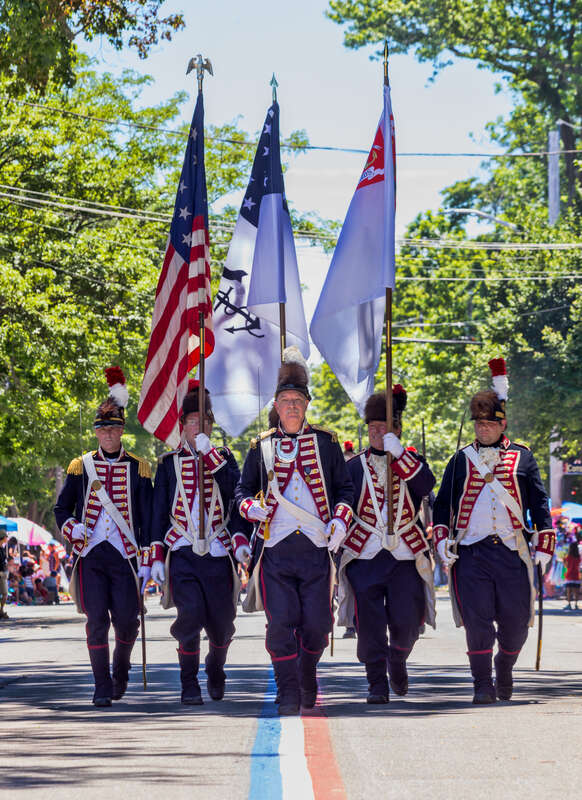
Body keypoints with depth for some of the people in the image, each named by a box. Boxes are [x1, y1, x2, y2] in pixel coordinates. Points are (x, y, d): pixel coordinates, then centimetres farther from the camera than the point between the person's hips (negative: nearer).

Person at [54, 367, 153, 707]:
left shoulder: (138, 469, 6)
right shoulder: (81, 467, 8)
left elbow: (147, 517, 5)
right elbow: (62, 509, 14)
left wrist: (147, 562, -2)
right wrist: (73, 530, -8)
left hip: (125, 556, 0)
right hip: (91, 556, 0)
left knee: (127, 621, -2)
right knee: (97, 621, -7)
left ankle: (121, 667, 28)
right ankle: (103, 688, -1)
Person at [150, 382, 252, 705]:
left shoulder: (224, 458, 10)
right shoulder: (169, 462, 9)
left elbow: (237, 495, -3)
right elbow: (159, 511, 9)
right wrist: (157, 557, 3)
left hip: (218, 553, 1)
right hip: (182, 553, -1)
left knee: (221, 622, 5)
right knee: (190, 615, -16)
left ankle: (216, 670, 34)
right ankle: (190, 687, -7)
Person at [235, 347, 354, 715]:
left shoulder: (326, 442, 9)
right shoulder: (262, 446, 10)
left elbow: (345, 487, 13)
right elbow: (244, 487, 18)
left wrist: (340, 520, -4)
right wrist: (250, 506, -4)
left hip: (317, 547, 0)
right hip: (275, 549, 0)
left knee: (316, 623, 1)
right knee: (281, 623, -8)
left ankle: (308, 677, 28)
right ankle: (289, 694, 1)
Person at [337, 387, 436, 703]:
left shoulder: (411, 461, 9)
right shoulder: (355, 467, 10)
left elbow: (426, 485, -12)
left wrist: (398, 453, -21)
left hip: (405, 557, 0)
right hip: (364, 557, 0)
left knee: (407, 621, -3)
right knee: (369, 623, -8)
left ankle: (397, 661, 28)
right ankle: (377, 684, 2)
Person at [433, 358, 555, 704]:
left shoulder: (522, 458, 11)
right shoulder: (462, 460, 12)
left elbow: (540, 502, 10)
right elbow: (443, 503, 13)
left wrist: (544, 543, 1)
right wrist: (442, 537, -2)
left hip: (512, 550, 0)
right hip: (471, 552, 0)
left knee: (516, 620, 2)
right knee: (477, 619, -9)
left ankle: (505, 667, 30)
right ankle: (483, 685, -2)